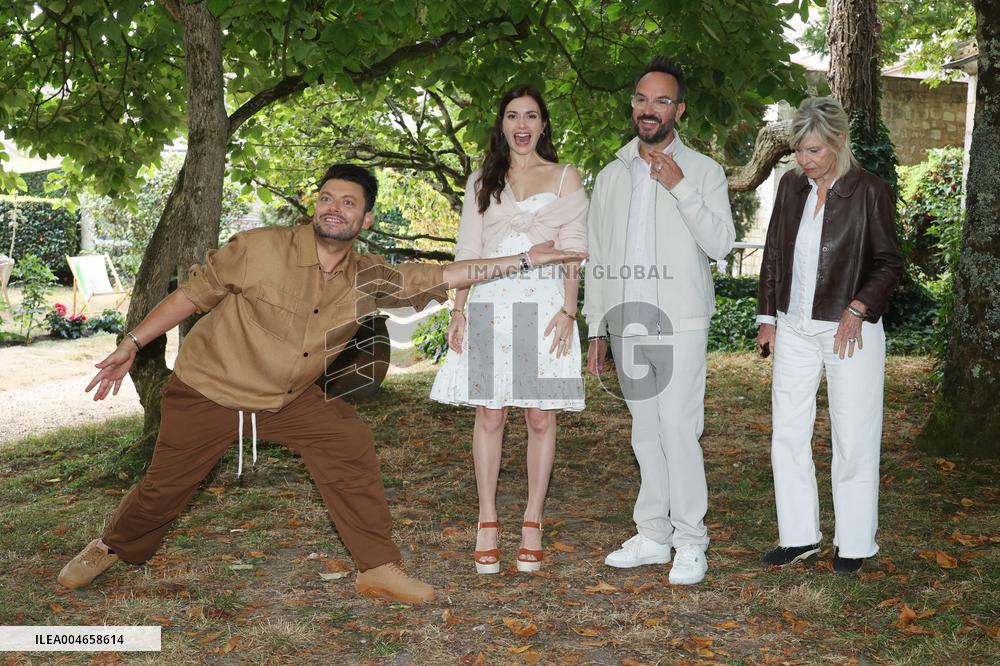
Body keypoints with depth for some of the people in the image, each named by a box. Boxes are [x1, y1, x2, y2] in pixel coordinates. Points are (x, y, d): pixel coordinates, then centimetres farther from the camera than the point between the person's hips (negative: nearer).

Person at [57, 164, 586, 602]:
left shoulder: (368, 280, -9)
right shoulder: (259, 249, -21)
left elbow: (441, 276, -6)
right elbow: (193, 294, -11)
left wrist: (523, 260, -9)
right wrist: (132, 343, -10)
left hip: (290, 399, 4)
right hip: (208, 389, -3)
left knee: (350, 446, -10)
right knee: (165, 486, 4)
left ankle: (377, 568, 0)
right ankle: (111, 548, 35)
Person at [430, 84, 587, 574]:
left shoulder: (564, 178, 9)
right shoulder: (482, 180, 15)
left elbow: (573, 251, 3)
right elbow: (468, 250, 12)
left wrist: (568, 310, -8)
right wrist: (458, 310, 2)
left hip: (543, 305, -1)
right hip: (489, 306, 2)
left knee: (541, 417, 0)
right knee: (489, 415, 1)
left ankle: (532, 524, 10)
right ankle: (487, 523, 11)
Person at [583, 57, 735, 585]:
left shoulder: (703, 171, 2)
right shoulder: (612, 176, 13)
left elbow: (721, 243, -10)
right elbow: (596, 258, 14)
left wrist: (679, 187, -17)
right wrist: (596, 329, 11)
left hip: (678, 323, -4)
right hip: (625, 323, 4)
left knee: (679, 431, -7)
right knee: (646, 433, 10)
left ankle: (690, 543, 2)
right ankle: (652, 536, 18)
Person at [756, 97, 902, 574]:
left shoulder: (869, 191, -7)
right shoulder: (791, 186, 7)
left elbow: (889, 262, -4)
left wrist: (858, 308, -17)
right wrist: (767, 317, 9)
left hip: (849, 330, -5)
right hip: (795, 329, 5)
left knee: (853, 439, 3)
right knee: (787, 432, 7)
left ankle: (854, 543, 17)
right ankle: (800, 535, 19)